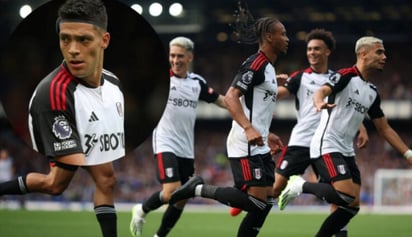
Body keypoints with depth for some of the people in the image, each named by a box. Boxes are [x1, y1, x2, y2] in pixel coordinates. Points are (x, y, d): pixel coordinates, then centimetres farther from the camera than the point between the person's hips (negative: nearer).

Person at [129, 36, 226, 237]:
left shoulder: (197, 82, 9)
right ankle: (142, 211, 9)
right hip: (165, 145, -5)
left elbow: (224, 102, 16)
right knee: (171, 193, -20)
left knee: (181, 200, 6)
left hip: (186, 150, 5)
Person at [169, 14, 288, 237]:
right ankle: (199, 189, -3)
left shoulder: (268, 67, 18)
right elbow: (230, 97, -22)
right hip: (245, 146, -10)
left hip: (258, 146, 10)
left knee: (265, 202, 4)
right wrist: (249, 129, -34)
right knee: (256, 200, -17)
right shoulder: (255, 64, -13)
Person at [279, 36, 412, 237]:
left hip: (346, 151, 9)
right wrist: (319, 102, -50)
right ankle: (303, 186, -3)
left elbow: (384, 129, 21)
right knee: (349, 198, -22)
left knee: (352, 206, 1)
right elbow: (322, 91, -26)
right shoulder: (345, 76, -8)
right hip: (327, 147, -8)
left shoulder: (373, 93, 15)